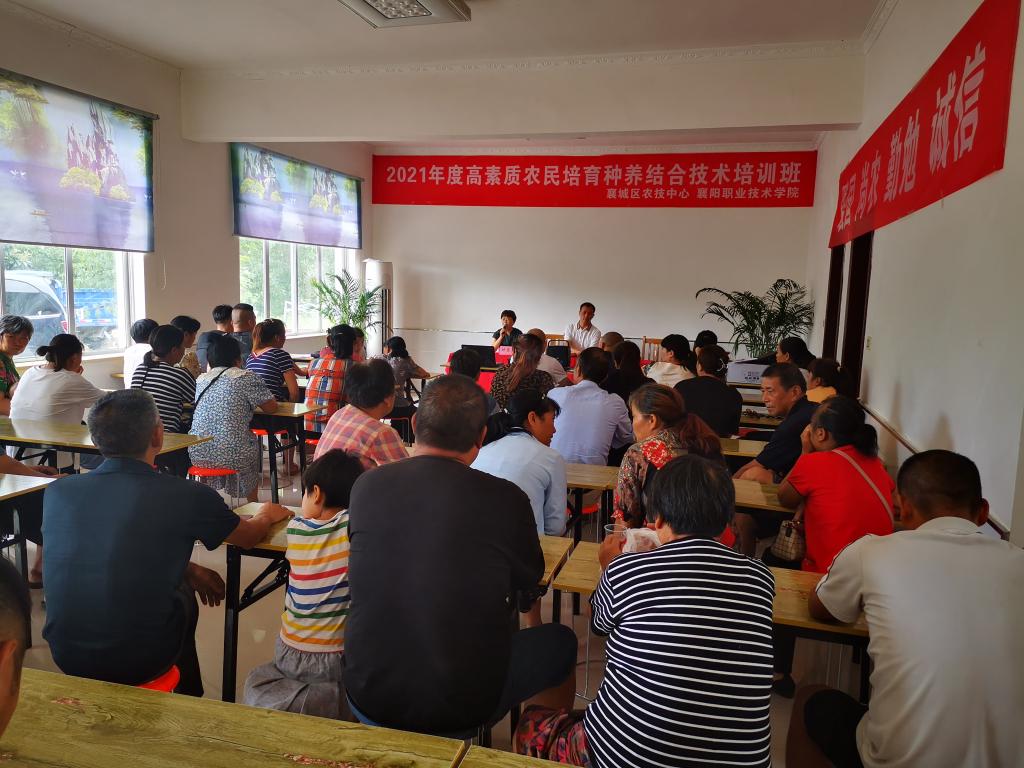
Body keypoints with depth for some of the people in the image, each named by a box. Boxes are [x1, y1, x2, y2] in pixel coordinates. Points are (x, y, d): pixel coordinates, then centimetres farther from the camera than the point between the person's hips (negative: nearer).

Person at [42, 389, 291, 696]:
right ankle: (188, 703, 40)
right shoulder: (188, 496, -16)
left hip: (65, 656, 4)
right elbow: (250, 537, 4)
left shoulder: (57, 491, -5)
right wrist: (267, 514, 27)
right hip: (139, 663, -4)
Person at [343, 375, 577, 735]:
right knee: (561, 640, 20)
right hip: (461, 708, -3)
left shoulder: (365, 485, -10)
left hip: (367, 695, 4)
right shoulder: (506, 499, -20)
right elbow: (529, 584, 0)